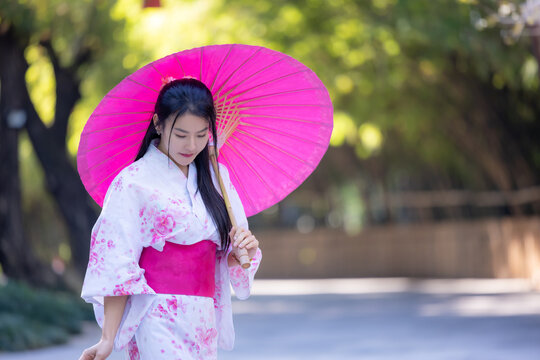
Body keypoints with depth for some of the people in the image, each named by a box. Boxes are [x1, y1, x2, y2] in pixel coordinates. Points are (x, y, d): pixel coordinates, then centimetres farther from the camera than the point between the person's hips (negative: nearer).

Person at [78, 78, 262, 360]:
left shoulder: (216, 177, 11)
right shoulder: (134, 182, -6)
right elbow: (117, 269, -9)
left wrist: (245, 249, -7)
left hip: (204, 322, 6)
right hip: (158, 323, -6)